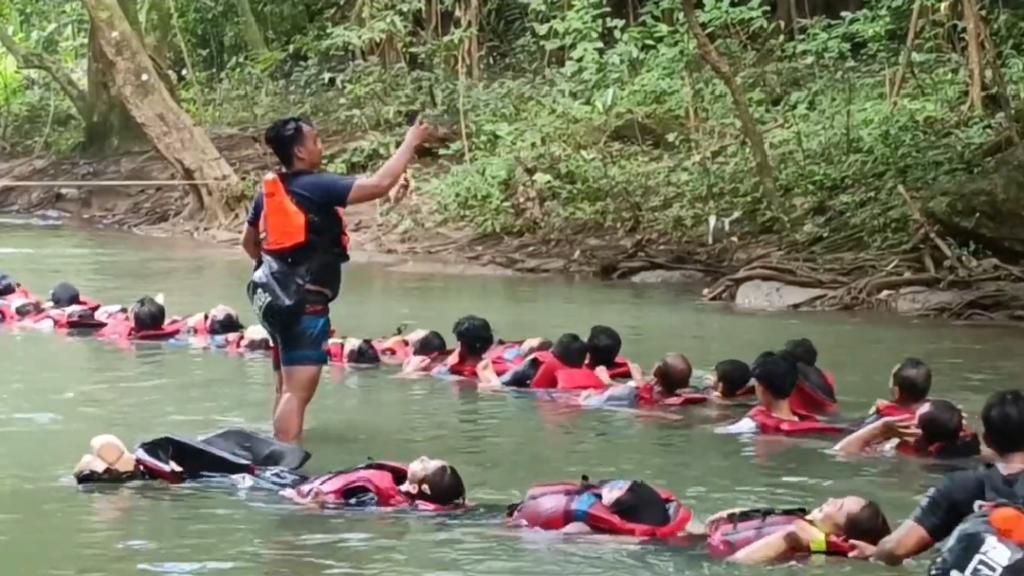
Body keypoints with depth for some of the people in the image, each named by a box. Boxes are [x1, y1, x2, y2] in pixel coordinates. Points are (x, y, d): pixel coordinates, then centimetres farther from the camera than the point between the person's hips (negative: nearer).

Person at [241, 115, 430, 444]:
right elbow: (379, 184, -21)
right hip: (304, 301, -10)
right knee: (298, 392, -13)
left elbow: (248, 242, 22)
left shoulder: (269, 191, 9)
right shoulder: (316, 186, -16)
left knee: (285, 388, 18)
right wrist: (411, 143, -10)